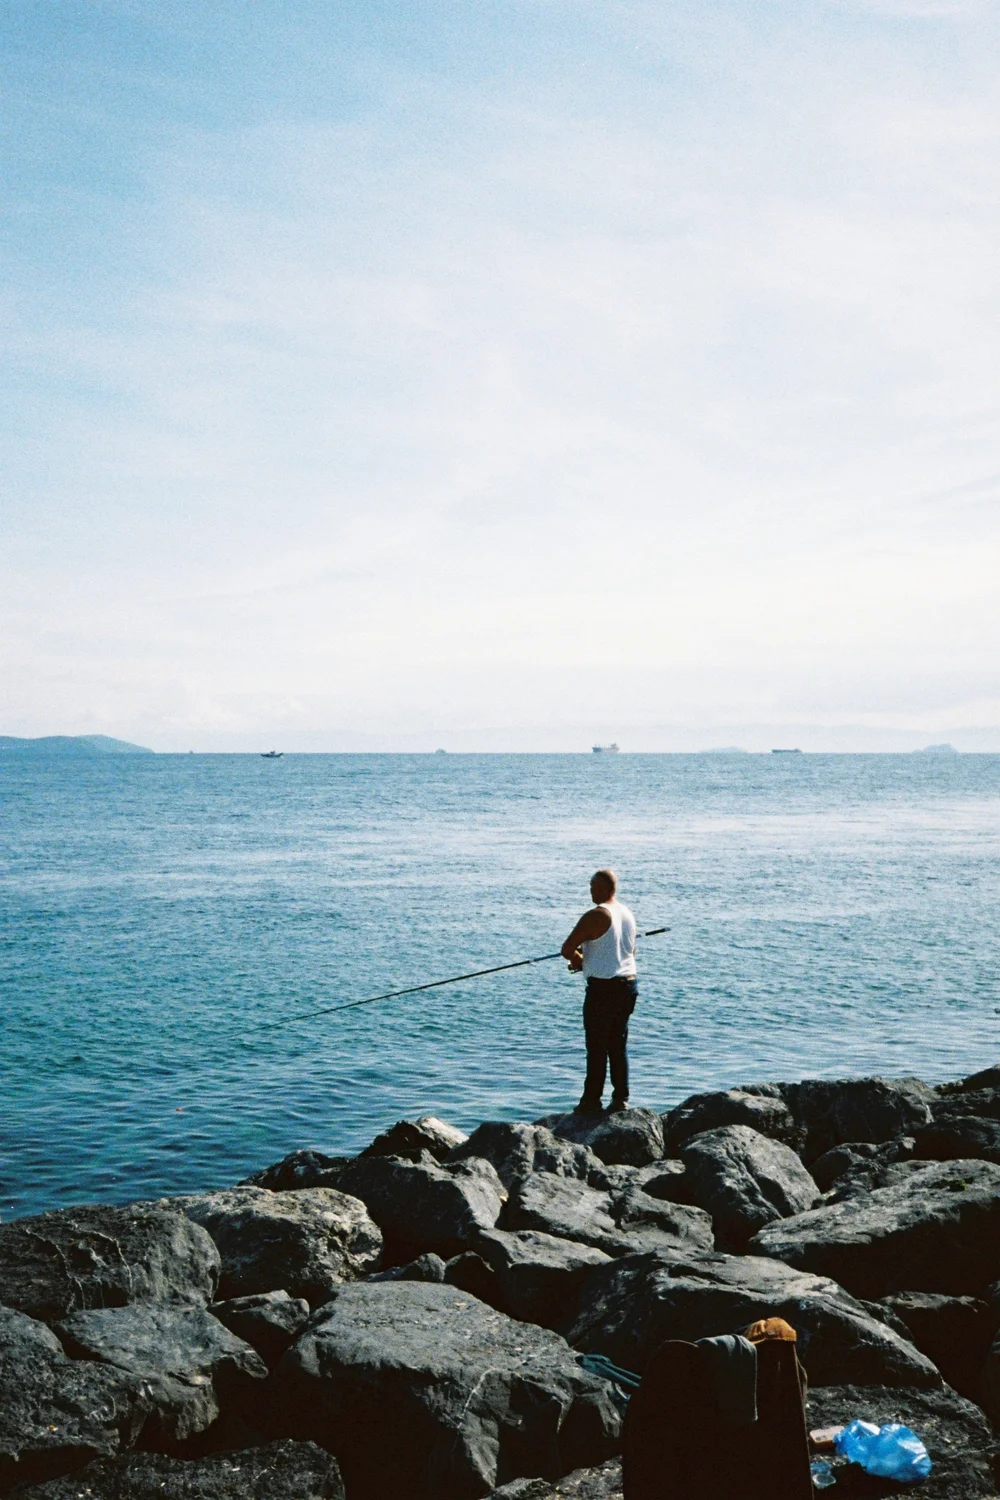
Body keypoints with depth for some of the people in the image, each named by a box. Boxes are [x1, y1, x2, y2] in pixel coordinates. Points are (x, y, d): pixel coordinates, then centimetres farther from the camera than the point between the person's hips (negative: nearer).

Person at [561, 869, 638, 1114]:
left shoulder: (595, 916, -15)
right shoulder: (628, 914, 10)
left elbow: (567, 949, -16)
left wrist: (578, 960, 7)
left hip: (602, 987, -7)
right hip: (628, 984, 8)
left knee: (597, 1047, 0)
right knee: (618, 1045, 13)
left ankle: (591, 1101, 5)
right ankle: (620, 1099, 14)